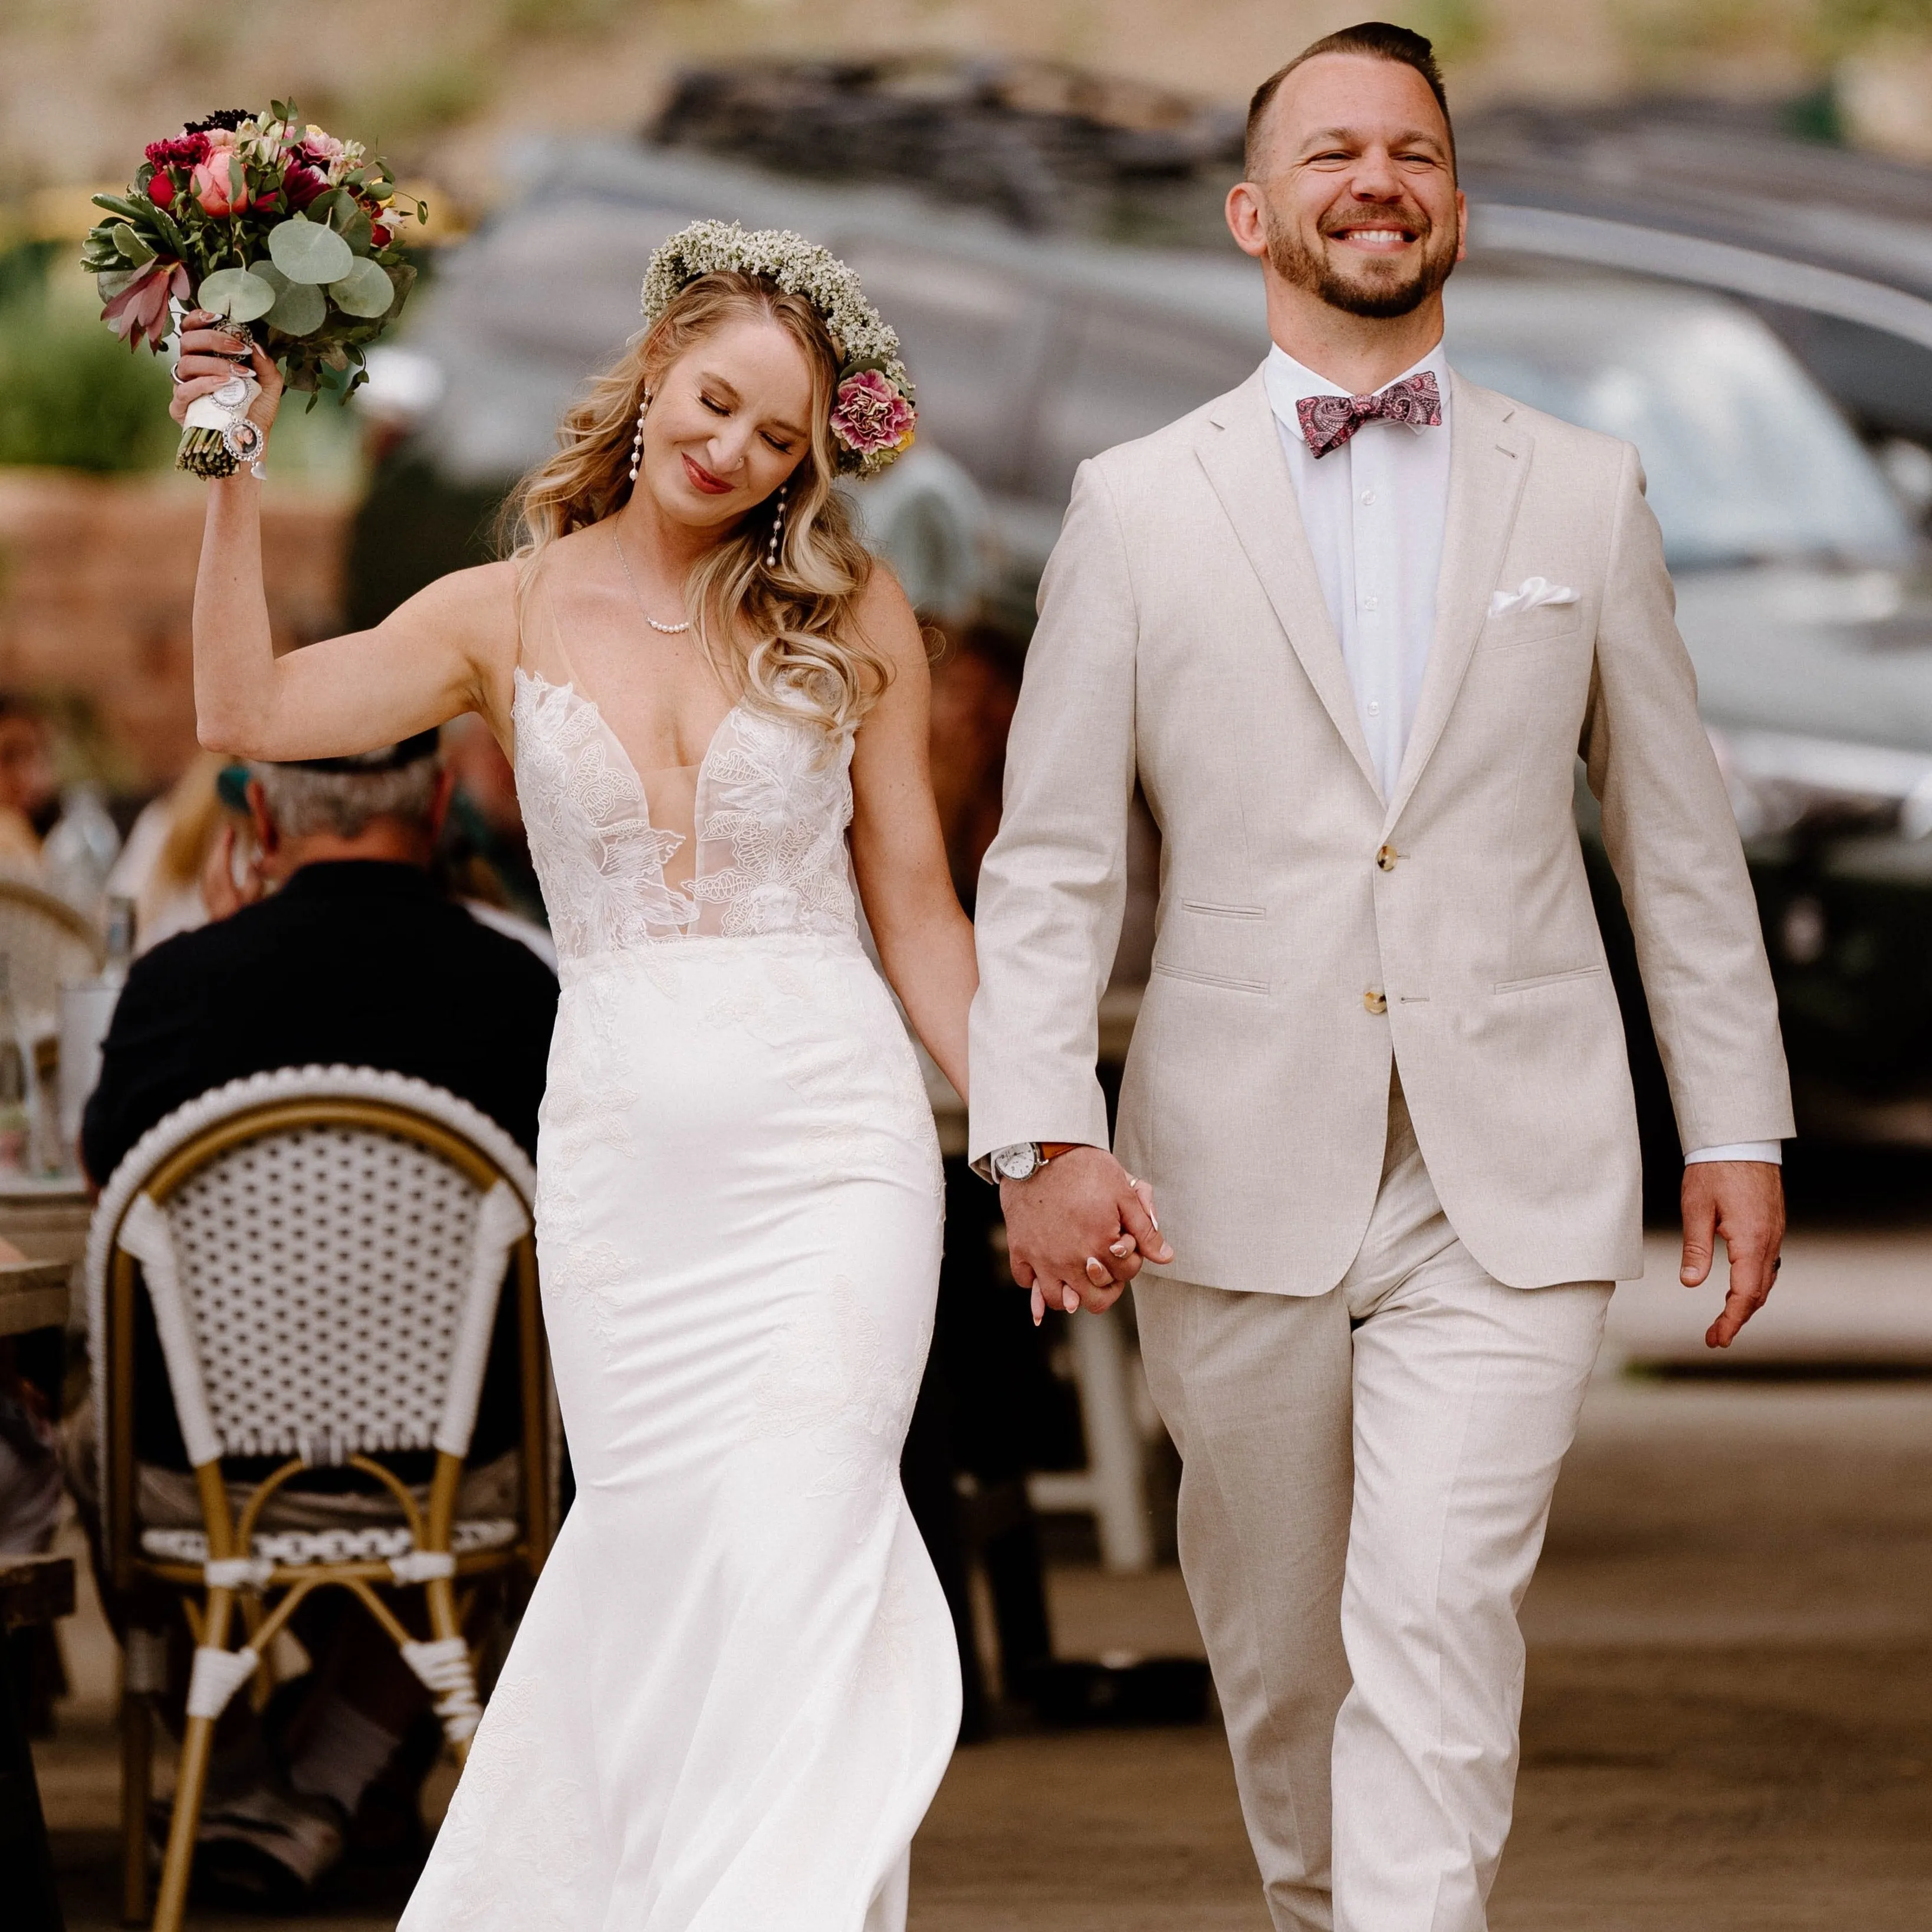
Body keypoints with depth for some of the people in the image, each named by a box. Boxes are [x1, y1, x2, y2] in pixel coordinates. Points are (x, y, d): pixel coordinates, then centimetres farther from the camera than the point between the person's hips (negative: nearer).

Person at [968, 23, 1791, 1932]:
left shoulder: (1584, 497, 9)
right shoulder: (1139, 507, 5)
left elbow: (1680, 840, 13)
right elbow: (1048, 862, 2)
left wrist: (1738, 1128, 10)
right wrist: (1041, 1135, -10)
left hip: (1510, 1188, -1)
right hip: (1242, 1179, 1)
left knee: (1439, 1628, -14)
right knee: (1278, 1637, 12)